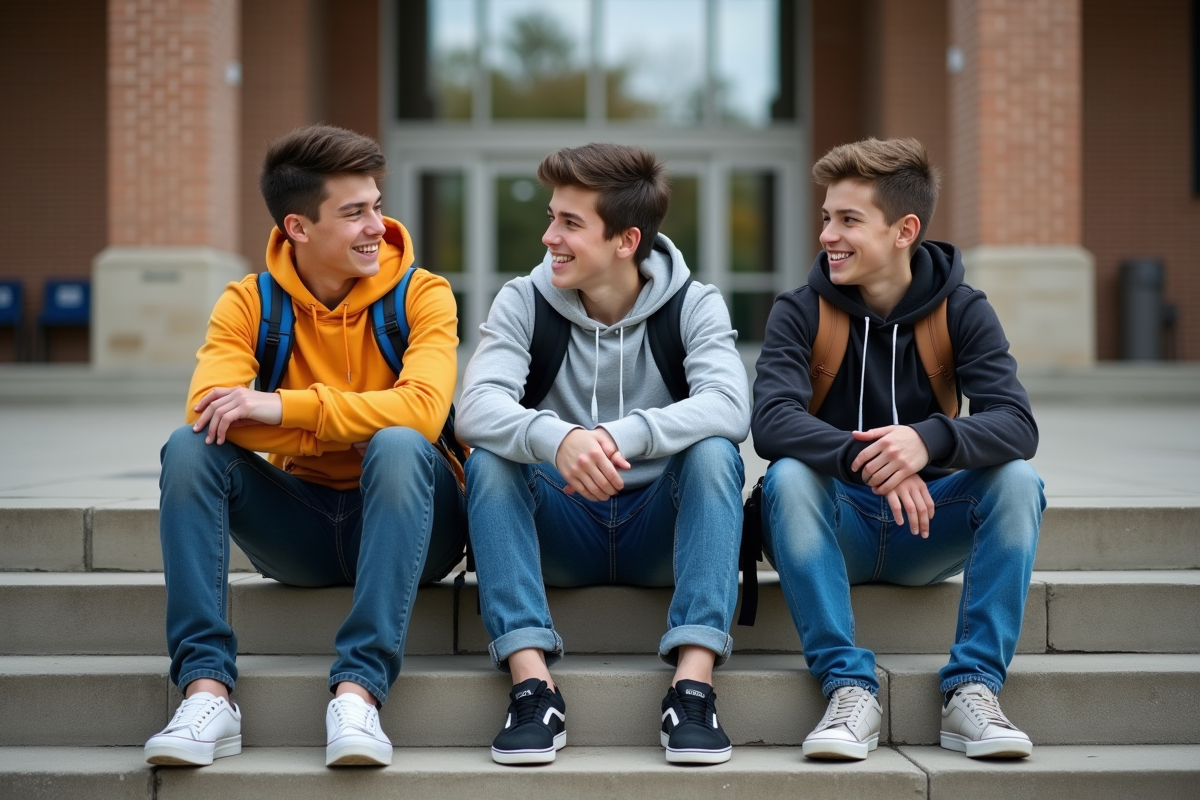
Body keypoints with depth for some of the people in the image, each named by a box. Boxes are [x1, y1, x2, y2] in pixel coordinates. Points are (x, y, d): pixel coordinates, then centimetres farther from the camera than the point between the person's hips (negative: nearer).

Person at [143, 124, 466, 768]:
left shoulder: (421, 295, -7)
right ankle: (207, 691, -30)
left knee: (399, 447, -34)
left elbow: (422, 410, -25)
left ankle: (358, 691, -40)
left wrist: (286, 408, -31)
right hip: (302, 529, 2)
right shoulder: (249, 303, -1)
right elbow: (208, 409, -19)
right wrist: (352, 422, -26)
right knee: (189, 448, -21)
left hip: (402, 520, -2)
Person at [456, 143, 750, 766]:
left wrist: (626, 435, -43)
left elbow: (730, 407, -25)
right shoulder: (524, 302, -3)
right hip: (560, 534, 1)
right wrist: (557, 438, -43)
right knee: (488, 458, -25)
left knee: (715, 450, -28)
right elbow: (476, 408, -21)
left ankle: (694, 680, -36)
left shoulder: (694, 305, -5)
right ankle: (533, 681, -35)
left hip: (660, 528, -1)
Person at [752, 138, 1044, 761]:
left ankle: (972, 688, -23)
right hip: (837, 530, -1)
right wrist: (865, 460, -42)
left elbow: (1017, 425, -18)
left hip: (927, 534, 1)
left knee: (1016, 480, -25)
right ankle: (849, 686, -29)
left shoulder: (962, 312, -2)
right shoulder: (801, 312, -5)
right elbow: (771, 422, -23)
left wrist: (929, 440, -39)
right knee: (788, 477, -31)